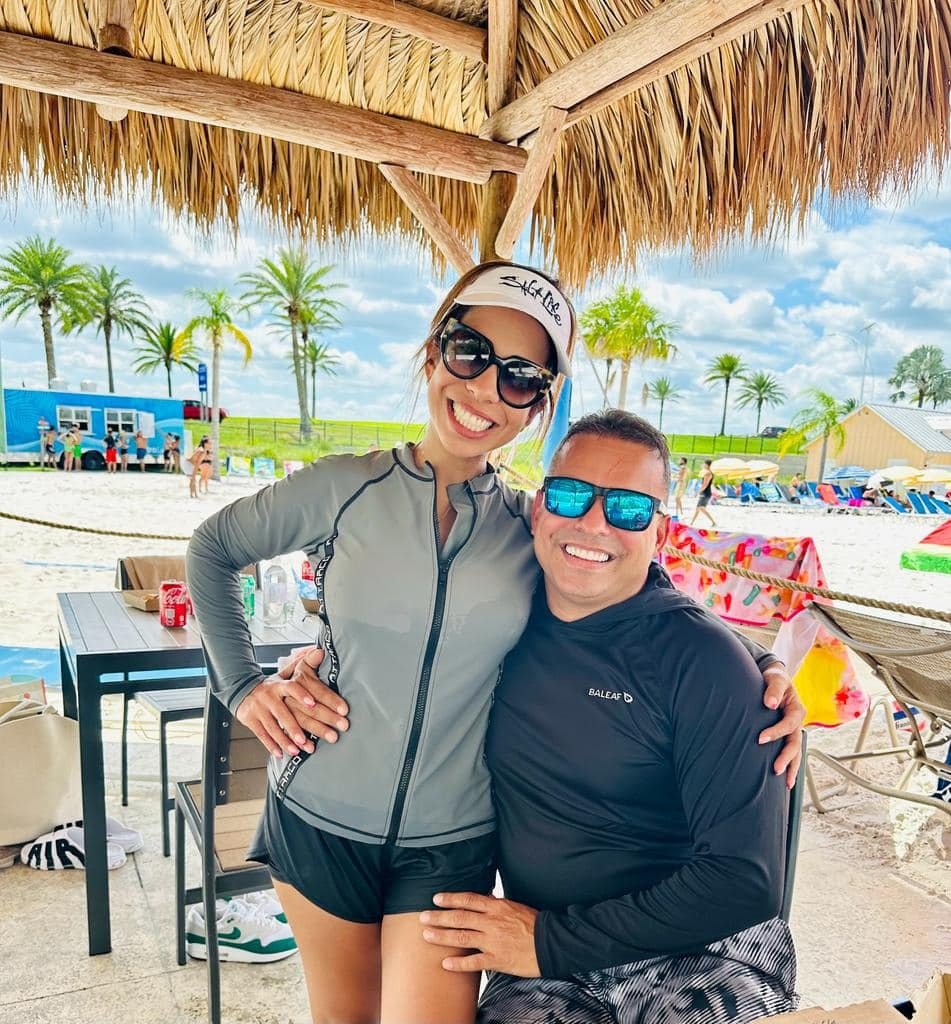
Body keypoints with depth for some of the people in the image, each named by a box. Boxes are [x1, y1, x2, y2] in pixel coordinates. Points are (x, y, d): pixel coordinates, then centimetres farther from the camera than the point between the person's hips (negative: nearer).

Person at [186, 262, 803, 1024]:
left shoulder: (536, 531, -7)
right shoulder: (344, 489, -10)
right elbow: (213, 549, 5)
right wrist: (243, 686, -1)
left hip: (451, 845, 0)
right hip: (321, 819, 1)